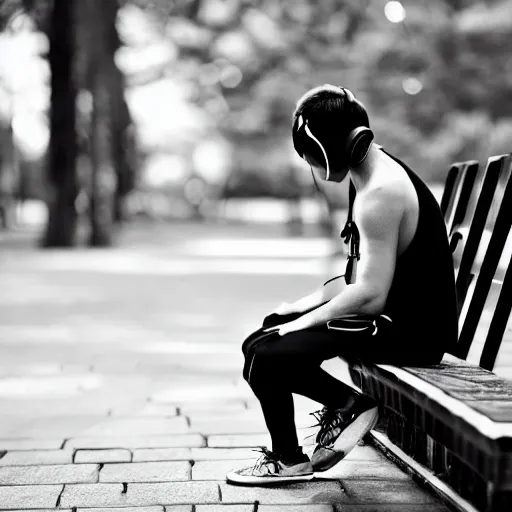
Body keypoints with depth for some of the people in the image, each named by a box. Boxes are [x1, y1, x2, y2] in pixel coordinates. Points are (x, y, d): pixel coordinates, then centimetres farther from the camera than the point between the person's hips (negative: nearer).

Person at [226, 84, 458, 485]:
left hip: (410, 332, -11)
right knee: (269, 331, 12)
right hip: (397, 314, 11)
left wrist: (303, 321, -14)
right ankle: (346, 403, 5)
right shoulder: (379, 170, 10)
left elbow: (369, 295, -27)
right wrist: (305, 304, 7)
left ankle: (288, 460, 6)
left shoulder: (380, 194, -22)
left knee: (264, 357, -14)